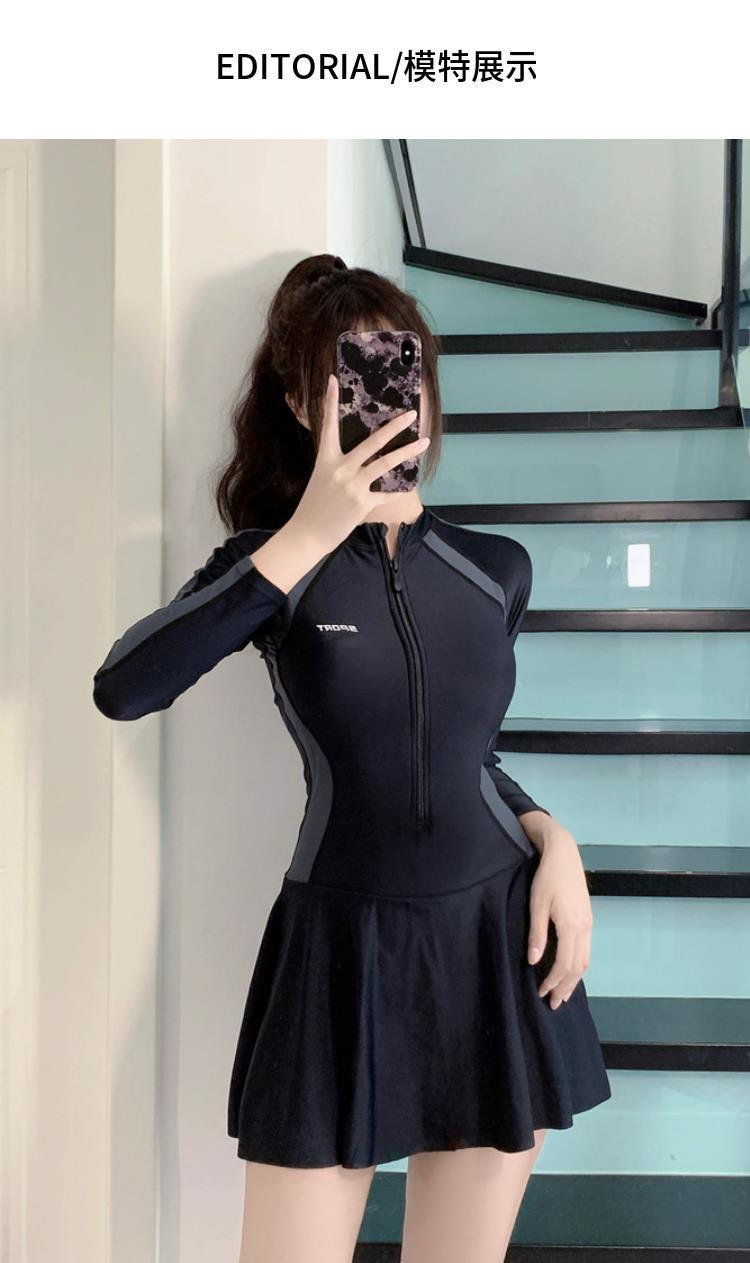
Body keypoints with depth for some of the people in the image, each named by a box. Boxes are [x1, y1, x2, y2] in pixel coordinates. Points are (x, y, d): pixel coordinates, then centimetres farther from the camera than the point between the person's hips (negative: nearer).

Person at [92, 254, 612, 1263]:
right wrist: (309, 536, -24)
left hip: (500, 940, 3)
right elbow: (122, 690, -21)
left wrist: (551, 836, 0)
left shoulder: (498, 570, 5)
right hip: (341, 953, -2)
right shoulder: (277, 559, -3)